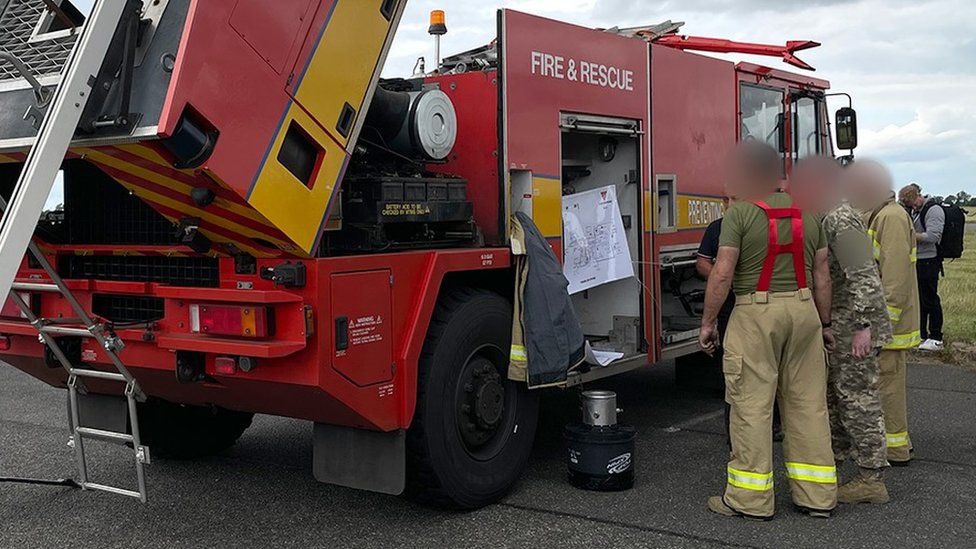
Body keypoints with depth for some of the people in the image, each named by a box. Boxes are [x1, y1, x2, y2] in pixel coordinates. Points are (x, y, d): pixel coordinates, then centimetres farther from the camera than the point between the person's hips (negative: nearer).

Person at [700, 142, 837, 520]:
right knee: (808, 401, 10)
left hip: (756, 312, -5)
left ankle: (750, 499, 5)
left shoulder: (740, 212, -6)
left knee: (752, 404, 0)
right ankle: (817, 495, 17)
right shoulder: (808, 212, 11)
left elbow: (723, 274, -11)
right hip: (804, 308, 6)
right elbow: (822, 274, 12)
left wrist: (708, 323, -3)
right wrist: (824, 323, 19)